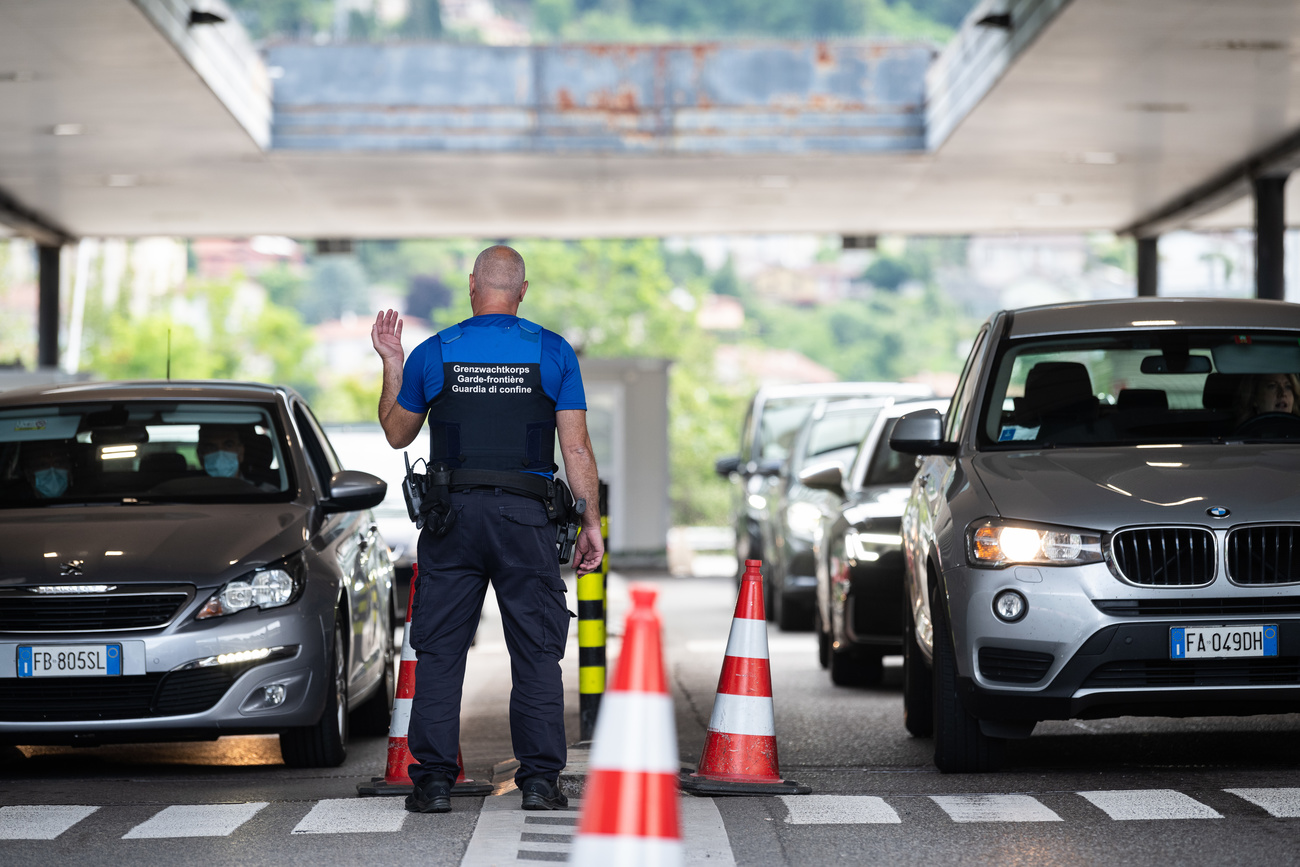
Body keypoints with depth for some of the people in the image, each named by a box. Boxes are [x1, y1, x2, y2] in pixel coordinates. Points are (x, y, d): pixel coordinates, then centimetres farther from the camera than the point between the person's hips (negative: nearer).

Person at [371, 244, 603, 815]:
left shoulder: (433, 353, 4)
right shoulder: (553, 352, 2)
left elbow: (397, 432, 16)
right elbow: (576, 447, -1)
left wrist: (391, 365, 27)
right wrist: (591, 525, 5)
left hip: (452, 512, 0)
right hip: (526, 514, 0)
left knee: (440, 650, 5)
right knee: (537, 651, 5)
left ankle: (434, 779, 1)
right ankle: (539, 779, -1)